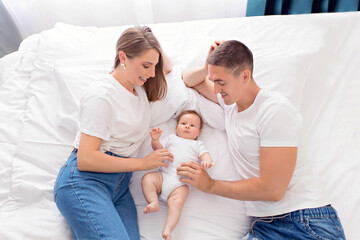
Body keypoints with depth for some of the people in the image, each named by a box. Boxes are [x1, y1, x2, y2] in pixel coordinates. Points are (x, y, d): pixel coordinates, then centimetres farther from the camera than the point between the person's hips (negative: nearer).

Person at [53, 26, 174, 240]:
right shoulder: (101, 95, -9)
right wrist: (143, 163, -10)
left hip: (119, 186, 7)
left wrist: (153, 46, 13)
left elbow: (167, 67, 33)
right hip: (84, 182, -7)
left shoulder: (139, 87, 14)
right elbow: (85, 158, -14)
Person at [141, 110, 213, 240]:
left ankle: (167, 229, -28)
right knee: (147, 178, -25)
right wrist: (155, 139, -2)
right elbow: (158, 148, 20)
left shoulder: (198, 145, 25)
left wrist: (206, 161, -17)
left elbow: (205, 155, 9)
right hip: (163, 175, 3)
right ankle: (154, 202, -25)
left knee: (176, 203, -25)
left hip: (181, 182, -2)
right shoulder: (172, 138, 28)